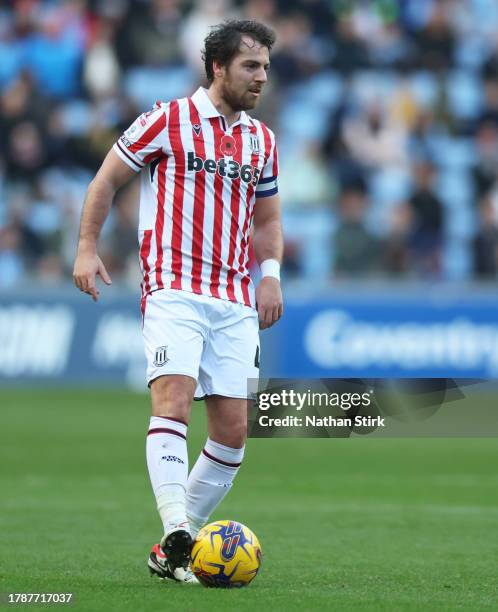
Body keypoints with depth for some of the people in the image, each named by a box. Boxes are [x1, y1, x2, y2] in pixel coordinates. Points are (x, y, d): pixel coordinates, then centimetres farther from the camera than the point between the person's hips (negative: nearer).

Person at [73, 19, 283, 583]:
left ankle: (172, 548, 11)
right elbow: (106, 181, 6)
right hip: (174, 290, -5)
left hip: (235, 302, 6)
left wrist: (271, 272, 7)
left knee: (233, 430, 0)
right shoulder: (168, 120, 0)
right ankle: (176, 535, -33)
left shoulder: (261, 141, 15)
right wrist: (87, 248, -3)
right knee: (173, 400, -24)